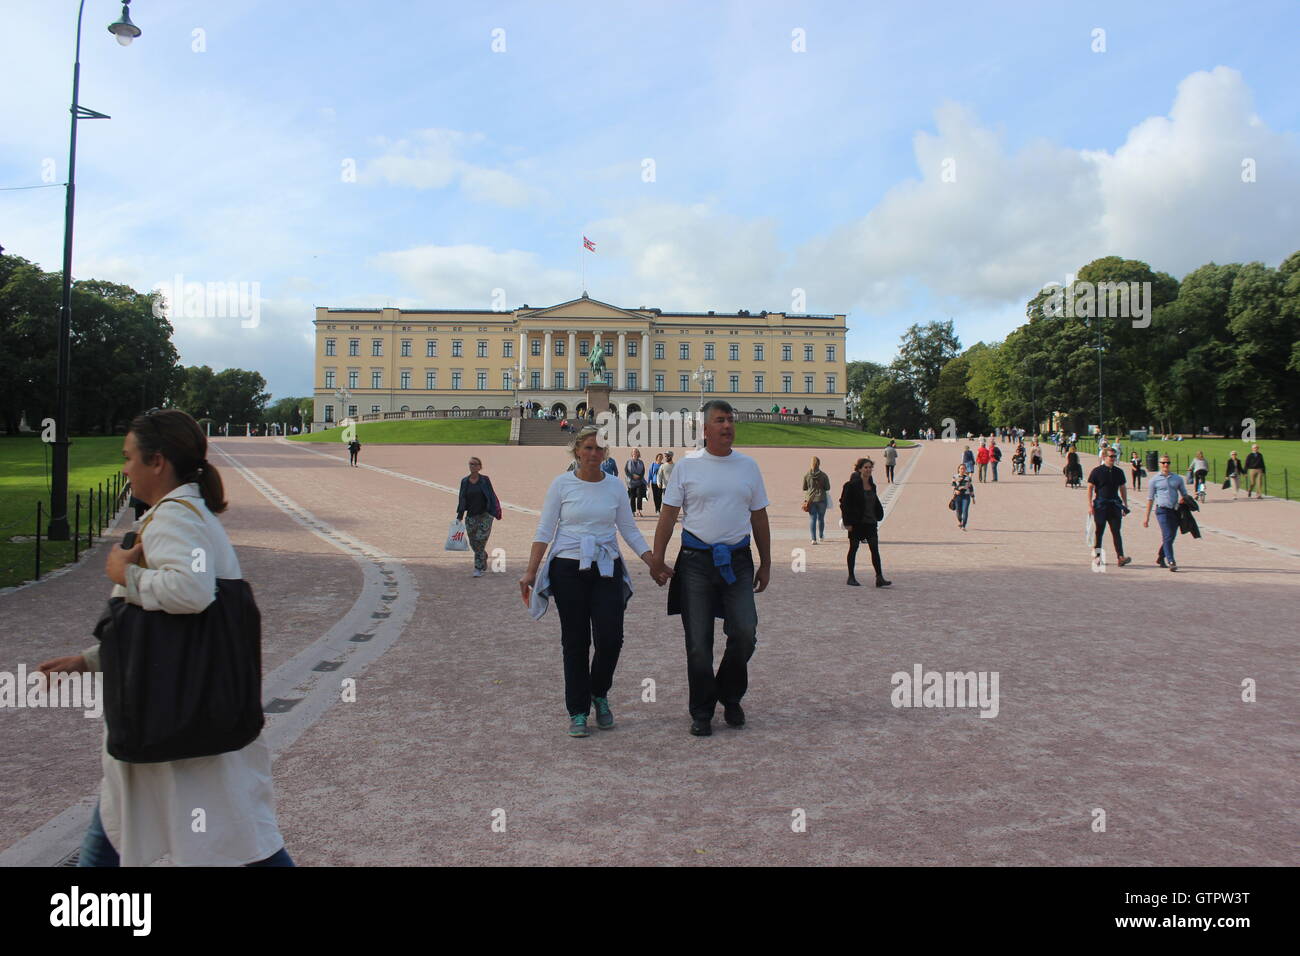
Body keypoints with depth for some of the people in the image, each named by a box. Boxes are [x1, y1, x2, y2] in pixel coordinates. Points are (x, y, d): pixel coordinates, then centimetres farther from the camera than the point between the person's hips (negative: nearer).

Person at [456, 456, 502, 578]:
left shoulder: (485, 480, -2)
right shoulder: (464, 481, 5)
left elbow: (491, 496, -2)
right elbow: (462, 499, 9)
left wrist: (495, 512, -8)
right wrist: (459, 516, 7)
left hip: (485, 515, -3)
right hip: (471, 516, 3)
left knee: (480, 541, -10)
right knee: (473, 543, 7)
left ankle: (478, 569, -3)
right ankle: (484, 558, 36)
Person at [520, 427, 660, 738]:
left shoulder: (615, 485, 5)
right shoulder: (562, 484, -1)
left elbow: (629, 530, 8)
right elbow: (544, 531, 0)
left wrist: (653, 563, -1)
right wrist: (530, 572, -6)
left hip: (607, 569, 2)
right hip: (568, 569, -1)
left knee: (610, 638, -6)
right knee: (575, 642, 3)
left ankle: (599, 695, 23)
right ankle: (578, 712, 16)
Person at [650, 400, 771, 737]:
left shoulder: (748, 466, 9)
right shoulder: (687, 466, 0)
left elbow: (759, 518, 14)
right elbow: (668, 515, 1)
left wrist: (765, 564, 13)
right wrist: (657, 559, -5)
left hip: (737, 560, 2)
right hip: (696, 560, -2)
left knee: (745, 632, -6)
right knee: (698, 641, 2)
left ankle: (730, 696, 20)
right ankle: (702, 712, 18)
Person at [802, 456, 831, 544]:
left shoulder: (806, 474, -5)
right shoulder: (824, 475, -9)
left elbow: (804, 488, 4)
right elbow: (828, 488, -2)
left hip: (810, 499, 0)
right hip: (821, 499, 0)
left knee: (812, 519, 1)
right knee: (821, 518, 16)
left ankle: (813, 539, -9)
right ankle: (821, 536, 31)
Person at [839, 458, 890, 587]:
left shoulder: (872, 485, 10)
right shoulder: (852, 485, -10)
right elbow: (844, 504, -12)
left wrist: (878, 515, 9)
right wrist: (847, 522, -15)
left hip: (870, 522, 6)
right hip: (856, 523, -6)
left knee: (875, 549, 0)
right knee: (853, 548, 4)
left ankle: (879, 578, 1)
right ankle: (851, 578, 14)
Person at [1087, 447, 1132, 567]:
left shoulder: (1119, 472, 10)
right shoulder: (1097, 471, -3)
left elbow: (1123, 489, 17)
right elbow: (1090, 488, -3)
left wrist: (1125, 505, 14)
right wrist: (1090, 505, -9)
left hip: (1115, 505, 3)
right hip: (1100, 505, -3)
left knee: (1116, 531, -2)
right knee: (1099, 531, 4)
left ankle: (1120, 557, -8)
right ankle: (1097, 556, 15)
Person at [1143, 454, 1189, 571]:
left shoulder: (1178, 479, 14)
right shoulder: (1154, 480, 5)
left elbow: (1184, 494, 19)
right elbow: (1150, 498, 7)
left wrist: (1184, 500, -6)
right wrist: (1147, 516, 5)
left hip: (1175, 511, 4)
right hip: (1162, 510, -4)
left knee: (1170, 538, 9)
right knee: (1167, 536, -14)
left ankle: (1160, 558, 28)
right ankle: (1171, 562, -18)